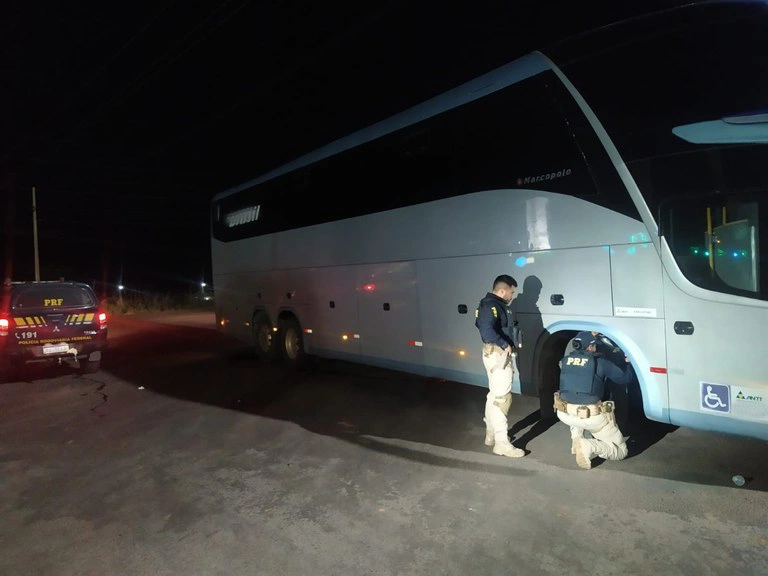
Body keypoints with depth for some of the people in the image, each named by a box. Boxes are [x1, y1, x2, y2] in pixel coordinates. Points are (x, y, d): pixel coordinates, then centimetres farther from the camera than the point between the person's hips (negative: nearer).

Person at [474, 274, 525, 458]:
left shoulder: (499, 305, 15)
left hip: (502, 354, 11)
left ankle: (491, 435, 31)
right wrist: (505, 345, -22)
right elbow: (487, 330, -32)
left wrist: (515, 340, 5)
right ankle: (502, 443, -5)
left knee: (494, 396, 18)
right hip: (497, 354, -11)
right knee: (501, 397, -9)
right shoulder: (490, 305, -19)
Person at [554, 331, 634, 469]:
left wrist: (590, 337, 38)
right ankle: (589, 446, -12)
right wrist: (627, 361, 29)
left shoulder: (566, 359, 9)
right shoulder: (600, 361, -1)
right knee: (621, 451, 16)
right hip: (591, 417, -3)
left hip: (564, 414, 4)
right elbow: (625, 378, 12)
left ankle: (576, 440, 21)